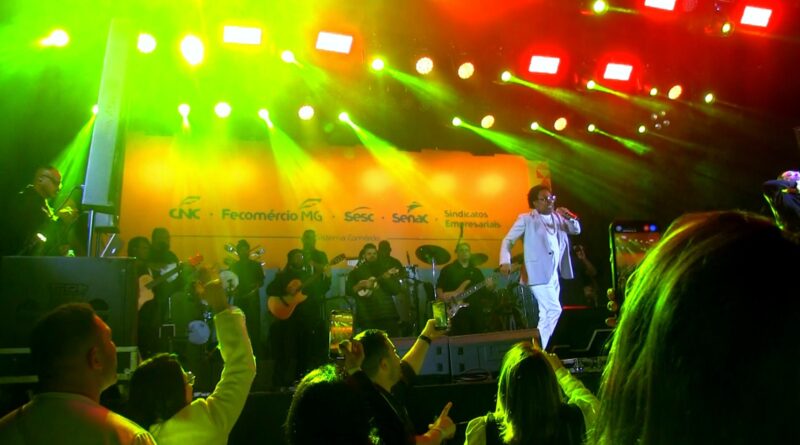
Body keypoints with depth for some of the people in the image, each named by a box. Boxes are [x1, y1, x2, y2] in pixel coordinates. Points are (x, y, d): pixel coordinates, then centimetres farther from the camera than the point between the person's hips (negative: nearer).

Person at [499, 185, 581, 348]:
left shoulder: (557, 217, 14)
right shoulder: (526, 219, -4)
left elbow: (576, 230, 21)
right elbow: (508, 240, -6)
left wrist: (570, 218, -1)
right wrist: (505, 261, -22)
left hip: (554, 274, 7)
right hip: (539, 274, -7)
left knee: (546, 315, 11)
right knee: (554, 310, -16)